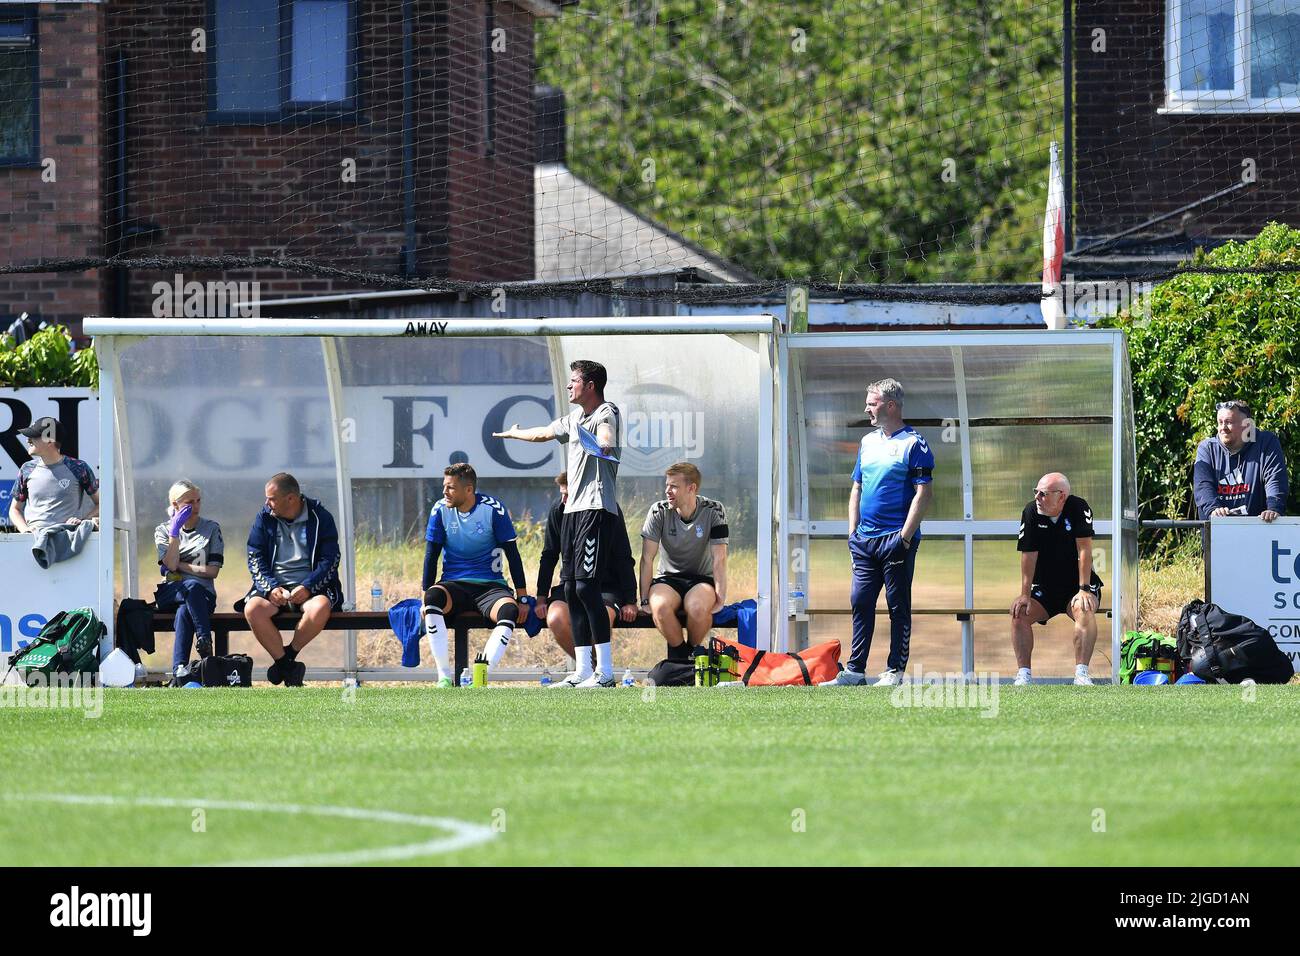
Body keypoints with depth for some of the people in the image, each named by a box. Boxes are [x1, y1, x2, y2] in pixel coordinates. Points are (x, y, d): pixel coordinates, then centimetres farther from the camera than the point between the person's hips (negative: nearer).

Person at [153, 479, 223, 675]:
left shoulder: (211, 528, 12)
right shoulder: (163, 531, 14)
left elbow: (212, 571, 2)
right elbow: (171, 564, -5)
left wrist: (181, 566, -3)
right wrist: (175, 531, -8)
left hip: (203, 594, 0)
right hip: (170, 593, 0)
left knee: (184, 611, -37)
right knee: (192, 586, -38)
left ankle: (179, 671, -44)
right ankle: (205, 644, -46)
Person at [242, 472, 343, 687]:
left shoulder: (320, 518, 1)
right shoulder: (264, 518, 8)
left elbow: (330, 560, -4)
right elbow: (255, 559, 4)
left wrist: (307, 587, -19)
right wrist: (271, 588, -14)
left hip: (311, 586, -2)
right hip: (274, 586, 2)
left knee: (320, 607, -37)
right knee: (252, 609, -31)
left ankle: (288, 656, -13)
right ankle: (288, 668, -20)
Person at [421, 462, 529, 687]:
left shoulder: (493, 509, -6)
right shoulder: (441, 510, -1)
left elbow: (512, 554, -2)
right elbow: (431, 556, 4)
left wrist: (523, 598, -4)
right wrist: (425, 598, -4)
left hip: (490, 585, -1)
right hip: (454, 584, 1)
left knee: (510, 610, -35)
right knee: (433, 596, -35)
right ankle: (444, 677, -34)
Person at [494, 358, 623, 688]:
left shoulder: (607, 413, -7)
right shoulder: (575, 417, 21)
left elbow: (607, 443, -31)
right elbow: (544, 433, 42)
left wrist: (601, 445, -54)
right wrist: (514, 434, 58)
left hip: (597, 509, -9)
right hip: (573, 510, 9)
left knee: (586, 586, -16)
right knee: (571, 590, 5)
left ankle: (605, 672, -17)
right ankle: (583, 672, 7)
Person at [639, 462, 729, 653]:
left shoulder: (713, 511, -8)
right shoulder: (659, 512, -6)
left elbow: (719, 560, -10)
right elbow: (647, 558, -8)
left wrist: (720, 597, -20)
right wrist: (645, 600, -16)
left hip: (702, 579, -1)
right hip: (668, 578, 1)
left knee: (697, 607, -37)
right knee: (660, 607, -35)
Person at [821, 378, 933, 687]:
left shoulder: (914, 444, -7)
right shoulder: (868, 442, 16)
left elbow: (923, 494, -11)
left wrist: (905, 537, -16)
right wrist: (853, 530, 11)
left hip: (895, 540, -7)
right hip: (865, 540, 7)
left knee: (898, 606, -1)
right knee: (861, 602, 6)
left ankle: (895, 671, 3)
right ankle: (854, 670, 10)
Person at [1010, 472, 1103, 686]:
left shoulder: (1078, 508, -15)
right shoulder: (1031, 512, -8)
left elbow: (1084, 549, -18)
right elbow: (1028, 555, -10)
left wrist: (1084, 589, -24)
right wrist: (1025, 595, -17)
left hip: (1076, 584, -3)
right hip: (1044, 587, 3)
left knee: (1083, 610, -34)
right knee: (1019, 613, -22)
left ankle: (1081, 673, -33)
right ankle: (1023, 674, -18)